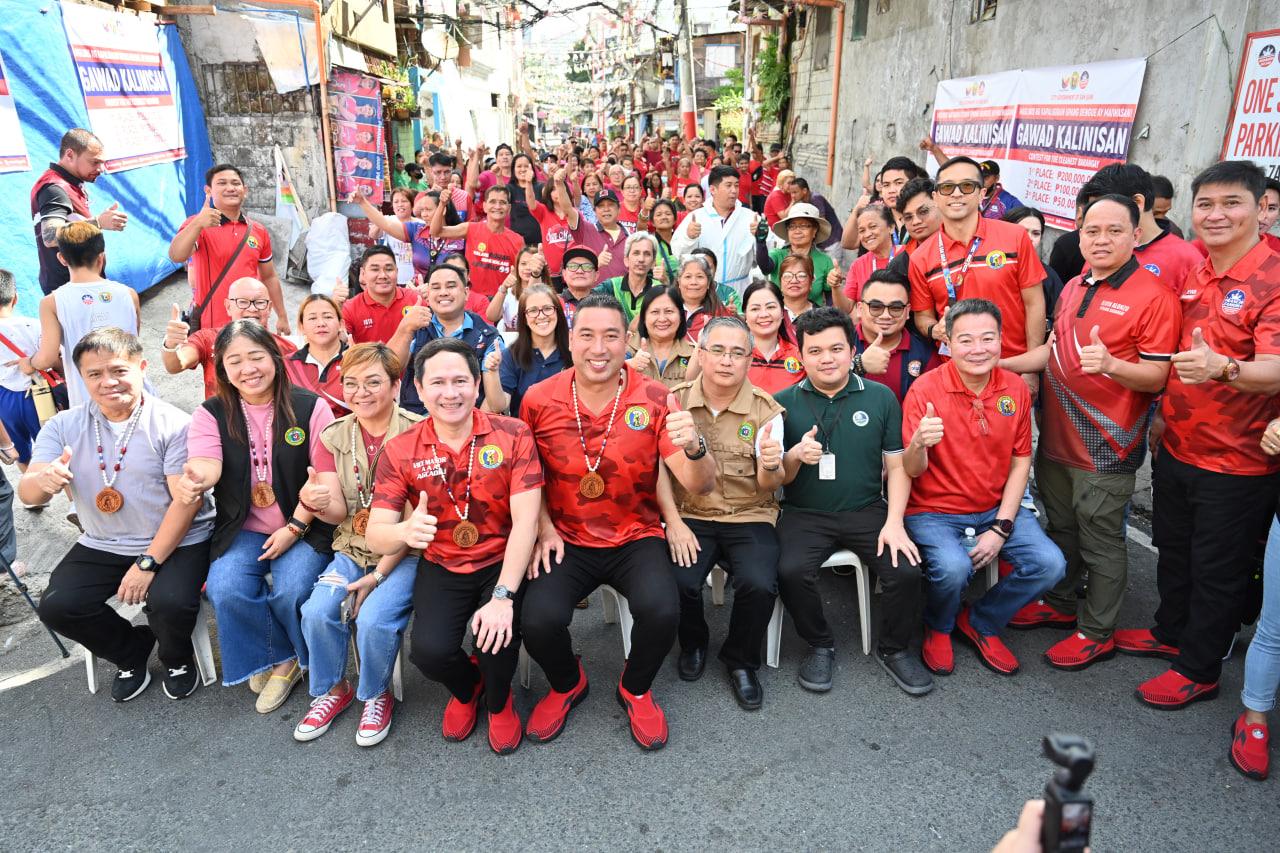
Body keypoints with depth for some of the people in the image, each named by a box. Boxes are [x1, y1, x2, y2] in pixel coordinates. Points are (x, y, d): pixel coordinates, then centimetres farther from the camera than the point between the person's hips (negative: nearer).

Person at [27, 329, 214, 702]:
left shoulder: (174, 424, -12)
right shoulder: (63, 426, 2)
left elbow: (186, 501, -15)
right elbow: (27, 495, -4)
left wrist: (148, 563, -19)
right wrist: (43, 481, -29)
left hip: (175, 543, -4)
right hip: (101, 547, 5)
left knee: (172, 603, -28)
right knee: (55, 606, -15)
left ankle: (177, 658, 10)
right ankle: (132, 651, 15)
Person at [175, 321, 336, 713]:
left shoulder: (310, 407, -4)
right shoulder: (211, 414, 2)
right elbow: (207, 465, -17)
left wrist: (295, 527, -14)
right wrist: (195, 481, -41)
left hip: (302, 527, -2)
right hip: (241, 529, 2)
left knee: (290, 592, -25)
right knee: (227, 592, -23)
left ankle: (286, 661, 9)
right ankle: (280, 659, 4)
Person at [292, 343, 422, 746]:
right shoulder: (333, 436, 2)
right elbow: (338, 513, -4)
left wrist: (379, 574, -16)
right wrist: (313, 502, -28)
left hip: (404, 552, -4)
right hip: (352, 549, 5)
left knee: (374, 618, -24)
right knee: (317, 611, -17)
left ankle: (377, 696, 7)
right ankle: (333, 690, 12)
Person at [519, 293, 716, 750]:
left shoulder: (655, 399, -10)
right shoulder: (539, 399, -6)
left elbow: (700, 486, -15)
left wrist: (694, 448, -36)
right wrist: (543, 527, -5)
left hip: (636, 537, -1)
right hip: (565, 539, 1)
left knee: (661, 610, -28)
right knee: (539, 620, -24)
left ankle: (636, 689, 10)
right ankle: (567, 684, 17)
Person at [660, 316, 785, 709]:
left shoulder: (766, 410, -3)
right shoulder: (675, 401, -1)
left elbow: (768, 487, -6)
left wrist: (771, 467, -30)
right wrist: (674, 523, -13)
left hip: (749, 517, 0)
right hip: (689, 515, 1)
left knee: (759, 584, -26)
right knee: (678, 581, -25)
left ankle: (741, 660, 8)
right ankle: (693, 643, 13)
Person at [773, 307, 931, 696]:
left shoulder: (880, 397, 4)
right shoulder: (783, 402, 0)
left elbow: (897, 466, 5)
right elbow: (776, 478, 2)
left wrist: (894, 522, -9)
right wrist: (796, 456, -21)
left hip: (867, 511, 1)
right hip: (804, 515, -1)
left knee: (906, 571, -20)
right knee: (791, 571, -27)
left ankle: (893, 649, 12)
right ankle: (820, 645, 4)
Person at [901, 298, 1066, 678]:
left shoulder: (1016, 389, -2)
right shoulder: (925, 389, -15)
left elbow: (1020, 461, 2)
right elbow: (912, 471, -16)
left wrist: (1001, 528, -7)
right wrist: (918, 444, -41)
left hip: (997, 508, 5)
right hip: (934, 511, -4)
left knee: (1050, 564, -15)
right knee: (953, 567, -31)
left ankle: (981, 623, 13)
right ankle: (938, 627, 7)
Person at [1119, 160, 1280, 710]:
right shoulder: (1190, 272, 4)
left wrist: (1224, 369, -47)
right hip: (1176, 447, 6)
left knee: (1217, 569, 9)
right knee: (1173, 551, 21)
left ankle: (1198, 669, 26)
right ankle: (1170, 633, 42)